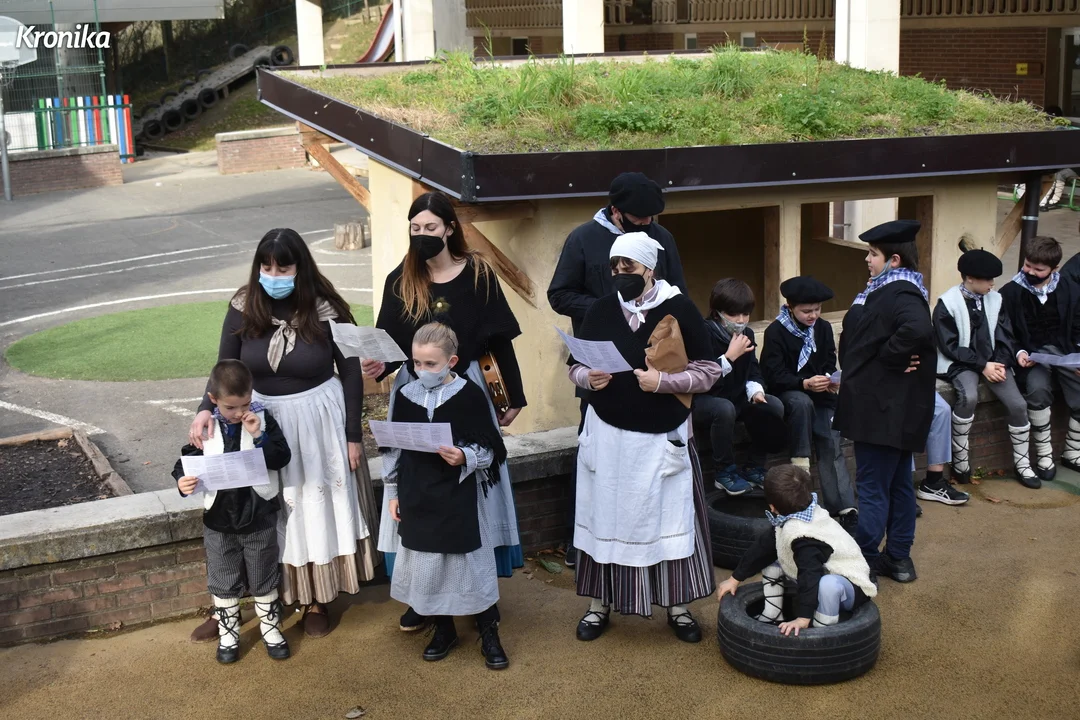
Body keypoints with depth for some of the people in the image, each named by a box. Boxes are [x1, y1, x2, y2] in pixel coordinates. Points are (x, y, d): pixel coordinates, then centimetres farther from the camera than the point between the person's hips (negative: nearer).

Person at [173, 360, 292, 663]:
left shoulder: (263, 419, -9)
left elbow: (282, 457, -15)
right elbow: (188, 461, 0)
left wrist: (259, 437, -28)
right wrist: (184, 481, -21)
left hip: (259, 518, -1)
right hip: (219, 520, 1)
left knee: (264, 579, 15)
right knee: (223, 582, 15)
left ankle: (270, 629, 34)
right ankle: (228, 634, 32)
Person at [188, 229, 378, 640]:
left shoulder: (327, 310, -13)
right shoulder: (244, 308, -7)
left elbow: (351, 373, -5)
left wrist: (353, 435, -5)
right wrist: (207, 409, -24)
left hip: (317, 420, -2)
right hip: (263, 421, 2)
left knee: (316, 510, 9)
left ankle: (316, 602, 25)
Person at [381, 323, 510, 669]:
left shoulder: (469, 395, -10)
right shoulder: (405, 396, 0)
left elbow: (488, 449, -7)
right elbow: (393, 449, 8)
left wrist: (464, 457, -27)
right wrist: (392, 492, 9)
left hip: (458, 498, -3)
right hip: (417, 498, 4)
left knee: (471, 561, 4)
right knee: (425, 563, 12)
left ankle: (489, 633, 20)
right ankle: (443, 629, 30)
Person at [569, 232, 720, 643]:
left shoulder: (679, 309, -7)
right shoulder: (601, 310, 1)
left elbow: (708, 371, -6)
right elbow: (575, 365, 8)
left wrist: (663, 382, -19)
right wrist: (589, 378, -14)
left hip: (664, 437, -2)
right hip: (608, 435, 2)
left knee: (670, 518, 6)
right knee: (605, 518, 8)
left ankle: (677, 606, 21)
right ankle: (600, 603, 23)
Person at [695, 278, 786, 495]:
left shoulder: (746, 334, 4)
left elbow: (753, 371, 13)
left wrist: (755, 390, -9)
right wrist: (729, 357, -30)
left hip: (736, 397, 7)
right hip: (702, 401, -7)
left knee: (774, 406, -15)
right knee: (724, 409, -39)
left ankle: (754, 468, 2)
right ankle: (724, 472, -17)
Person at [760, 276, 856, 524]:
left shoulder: (823, 328, 5)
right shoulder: (775, 332, -10)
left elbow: (830, 364, 6)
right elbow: (774, 375, -17)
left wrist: (830, 380, -18)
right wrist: (805, 383, -32)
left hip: (819, 395, 3)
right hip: (787, 394, -3)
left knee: (832, 446, -16)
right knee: (802, 402, -38)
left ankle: (844, 509, -19)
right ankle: (800, 462, -24)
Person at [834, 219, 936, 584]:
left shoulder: (900, 294, -20)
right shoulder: (892, 290, 11)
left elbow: (917, 330, -38)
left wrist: (890, 358, -25)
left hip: (884, 410, -10)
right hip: (895, 410, 10)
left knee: (872, 487, -1)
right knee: (898, 484, 17)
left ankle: (864, 562, 9)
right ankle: (898, 557, 28)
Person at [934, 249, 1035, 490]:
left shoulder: (994, 299, 3)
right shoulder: (947, 304, -11)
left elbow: (1005, 336, 8)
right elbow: (949, 346, -12)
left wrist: (1000, 363, -10)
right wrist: (982, 365, -18)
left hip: (993, 362, 5)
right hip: (961, 363, -5)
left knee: (1018, 404, -11)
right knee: (968, 396, -34)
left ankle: (1022, 464, 9)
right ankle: (961, 459, -16)